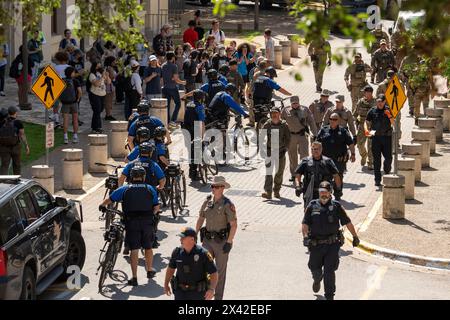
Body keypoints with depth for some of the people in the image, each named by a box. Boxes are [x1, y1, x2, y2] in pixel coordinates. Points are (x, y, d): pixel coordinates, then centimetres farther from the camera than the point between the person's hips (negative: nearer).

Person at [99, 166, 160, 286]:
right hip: (148, 222, 1)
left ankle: (134, 277, -5)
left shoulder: (125, 189, 5)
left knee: (134, 249, -1)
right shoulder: (150, 189, 8)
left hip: (132, 222, -1)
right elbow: (156, 207, 4)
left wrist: (102, 206, 27)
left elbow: (109, 199, 8)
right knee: (148, 248, 19)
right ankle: (150, 271, 35)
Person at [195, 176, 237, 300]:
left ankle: (218, 297, 16)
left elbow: (234, 225, -14)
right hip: (208, 240, 5)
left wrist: (229, 242, -17)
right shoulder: (207, 201, 4)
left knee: (220, 270, 6)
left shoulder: (227, 204, -13)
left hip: (222, 241, -5)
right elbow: (200, 219, 15)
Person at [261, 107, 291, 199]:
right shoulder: (267, 125, 2)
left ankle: (276, 191, 21)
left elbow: (288, 138, 5)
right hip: (269, 151, -1)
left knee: (279, 172, 7)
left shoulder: (284, 125, 1)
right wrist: (265, 148, -5)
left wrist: (284, 149, -4)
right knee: (268, 172, -10)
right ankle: (268, 192, -15)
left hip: (280, 151, 1)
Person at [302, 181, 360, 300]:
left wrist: (355, 237, 12)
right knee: (315, 268, 15)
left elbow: (348, 222, 8)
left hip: (332, 245, -2)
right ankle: (317, 280, 51)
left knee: (329, 271, -8)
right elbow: (305, 223, -3)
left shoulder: (336, 206, 0)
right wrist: (305, 236, -19)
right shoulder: (312, 206, 2)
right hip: (316, 245, 2)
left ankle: (329, 296, 1)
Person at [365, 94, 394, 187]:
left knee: (388, 158, -2)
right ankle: (377, 180, 6)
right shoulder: (372, 111, 5)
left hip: (387, 137, 0)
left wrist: (389, 116, -16)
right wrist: (366, 130, -11)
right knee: (376, 159, 1)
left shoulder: (389, 110, 4)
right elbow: (367, 122, 9)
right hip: (376, 137, 0)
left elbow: (394, 123, 1)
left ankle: (387, 171, 30)